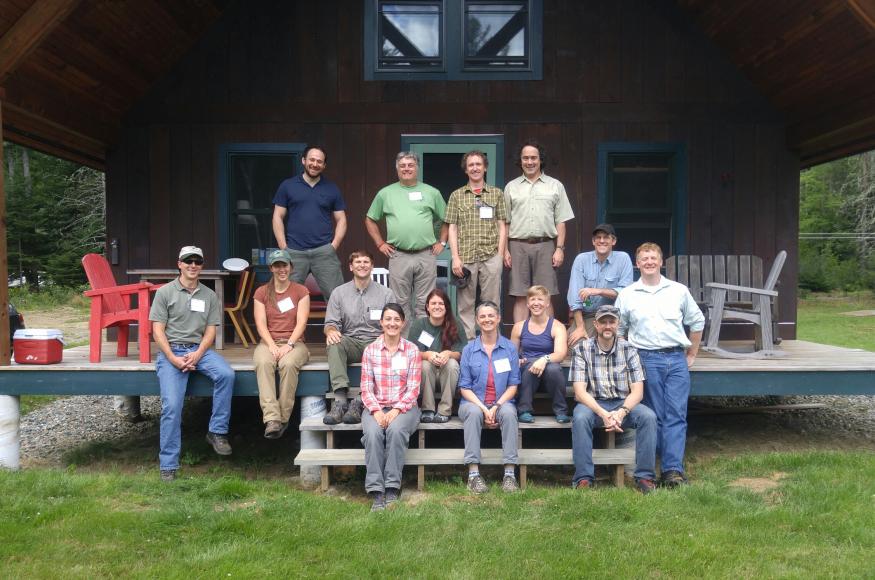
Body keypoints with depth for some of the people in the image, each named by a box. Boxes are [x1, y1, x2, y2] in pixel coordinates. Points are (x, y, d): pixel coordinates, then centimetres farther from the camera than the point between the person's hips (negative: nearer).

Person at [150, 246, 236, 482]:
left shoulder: (209, 296, 13)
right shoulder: (165, 292, 5)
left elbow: (211, 330, 7)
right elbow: (158, 330, 0)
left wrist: (197, 355, -11)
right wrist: (173, 359, -13)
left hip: (199, 349, 3)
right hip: (171, 350, -2)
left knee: (226, 374, -28)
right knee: (172, 406, -18)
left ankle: (217, 431, -15)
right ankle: (168, 466, -8)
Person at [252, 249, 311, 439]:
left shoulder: (301, 291, 10)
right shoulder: (261, 293, 14)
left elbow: (301, 322, -2)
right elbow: (261, 324, 2)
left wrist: (289, 344, -17)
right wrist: (272, 345, -15)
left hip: (294, 342, -1)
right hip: (268, 342, 1)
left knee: (288, 364, -36)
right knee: (263, 363, -34)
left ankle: (283, 418, -28)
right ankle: (272, 419, -42)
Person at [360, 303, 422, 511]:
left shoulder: (412, 350, 4)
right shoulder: (370, 350, 6)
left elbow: (413, 388, -1)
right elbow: (366, 387, 2)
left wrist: (396, 410, -15)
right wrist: (376, 411, -14)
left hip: (404, 407, -1)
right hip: (376, 407, 1)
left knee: (396, 430, -33)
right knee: (373, 433, -31)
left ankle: (392, 489, -25)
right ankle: (376, 491, -28)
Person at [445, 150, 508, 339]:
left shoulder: (497, 194, 11)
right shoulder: (456, 196, 10)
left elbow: (502, 226, 8)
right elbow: (452, 228, 6)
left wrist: (500, 255, -1)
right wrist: (455, 258, -3)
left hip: (491, 257, 0)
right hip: (465, 257, 0)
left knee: (491, 303, 2)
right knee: (465, 304, 3)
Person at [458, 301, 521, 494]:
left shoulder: (510, 348, 6)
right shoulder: (469, 349, 5)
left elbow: (513, 385, 3)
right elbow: (464, 387, 2)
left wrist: (496, 406, -13)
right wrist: (483, 408, -14)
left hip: (501, 403, 0)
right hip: (473, 402, 0)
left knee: (508, 412, -33)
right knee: (474, 412, -34)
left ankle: (510, 473, -31)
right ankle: (473, 474, -34)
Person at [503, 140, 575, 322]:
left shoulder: (555, 186, 10)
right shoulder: (511, 187, 12)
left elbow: (561, 221, 7)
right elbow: (505, 222, 10)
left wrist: (560, 248, -2)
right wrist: (505, 250, 2)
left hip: (545, 246, -1)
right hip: (518, 246, 1)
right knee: (520, 296, 2)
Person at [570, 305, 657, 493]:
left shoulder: (628, 350, 1)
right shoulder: (581, 350, -4)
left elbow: (637, 390, -4)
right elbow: (580, 392, -11)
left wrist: (622, 412, -24)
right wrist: (603, 414, -27)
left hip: (623, 403, 2)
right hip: (593, 404, -2)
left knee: (648, 416, -26)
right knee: (580, 418, -34)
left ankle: (645, 476, -16)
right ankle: (583, 479, -26)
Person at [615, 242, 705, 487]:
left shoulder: (679, 291, 10)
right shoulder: (627, 295, 8)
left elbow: (697, 322, 19)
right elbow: (618, 330, 15)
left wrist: (692, 354, 16)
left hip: (676, 359, 1)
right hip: (646, 359, -1)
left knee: (676, 415, -6)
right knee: (655, 416, -1)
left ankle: (673, 470, -7)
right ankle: (672, 467, 7)